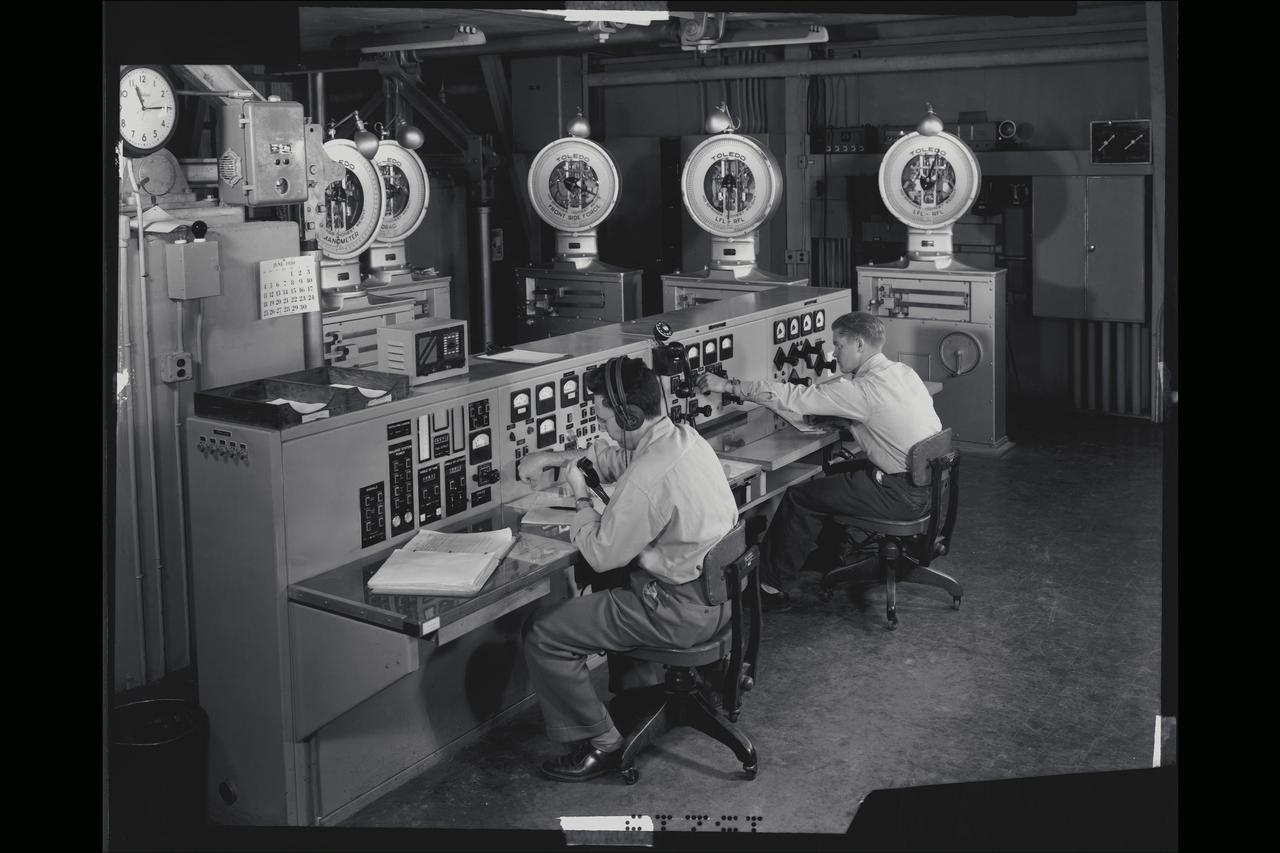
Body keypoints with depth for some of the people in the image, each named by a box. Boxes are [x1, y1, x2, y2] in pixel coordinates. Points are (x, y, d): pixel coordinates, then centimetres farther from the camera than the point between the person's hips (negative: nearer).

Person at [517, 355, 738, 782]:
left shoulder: (647, 479, -29)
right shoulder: (685, 435, 0)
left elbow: (601, 555, -17)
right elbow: (617, 460, 20)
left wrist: (581, 497, -2)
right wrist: (553, 456, 15)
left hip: (685, 611, -10)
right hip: (717, 588, 10)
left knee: (542, 634, -6)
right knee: (608, 591, 35)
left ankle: (601, 742, 6)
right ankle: (641, 695, 43)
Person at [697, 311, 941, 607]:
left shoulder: (863, 390, -20)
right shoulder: (903, 371, 6)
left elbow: (795, 398, -21)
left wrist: (729, 385, -17)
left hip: (904, 496, -9)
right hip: (931, 480, 9)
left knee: (799, 497, -2)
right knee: (836, 476, 26)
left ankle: (771, 584, 9)